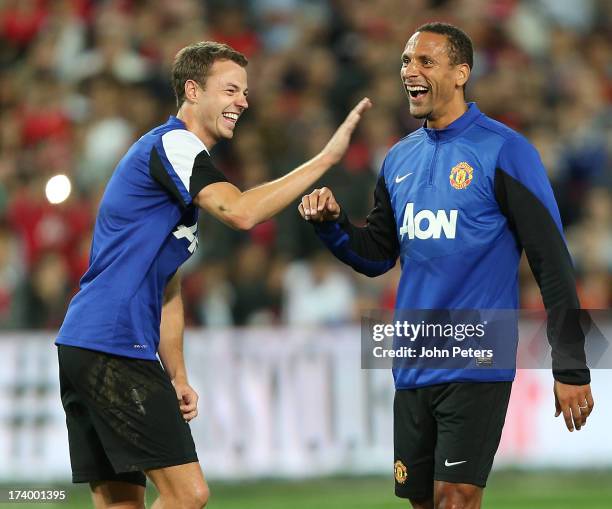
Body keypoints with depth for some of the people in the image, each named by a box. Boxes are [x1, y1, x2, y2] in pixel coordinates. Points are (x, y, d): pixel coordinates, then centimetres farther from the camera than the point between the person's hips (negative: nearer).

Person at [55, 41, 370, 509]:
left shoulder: (183, 155, 24)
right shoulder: (172, 143, -8)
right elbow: (240, 212, -25)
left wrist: (177, 378, 21)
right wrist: (326, 158, -21)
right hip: (113, 347, -10)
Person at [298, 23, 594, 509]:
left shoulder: (503, 150, -8)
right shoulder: (399, 158, 11)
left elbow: (552, 262, -9)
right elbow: (377, 256, 18)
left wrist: (572, 368, -12)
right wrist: (333, 223, -3)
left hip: (475, 364, -6)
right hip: (413, 370, 7)